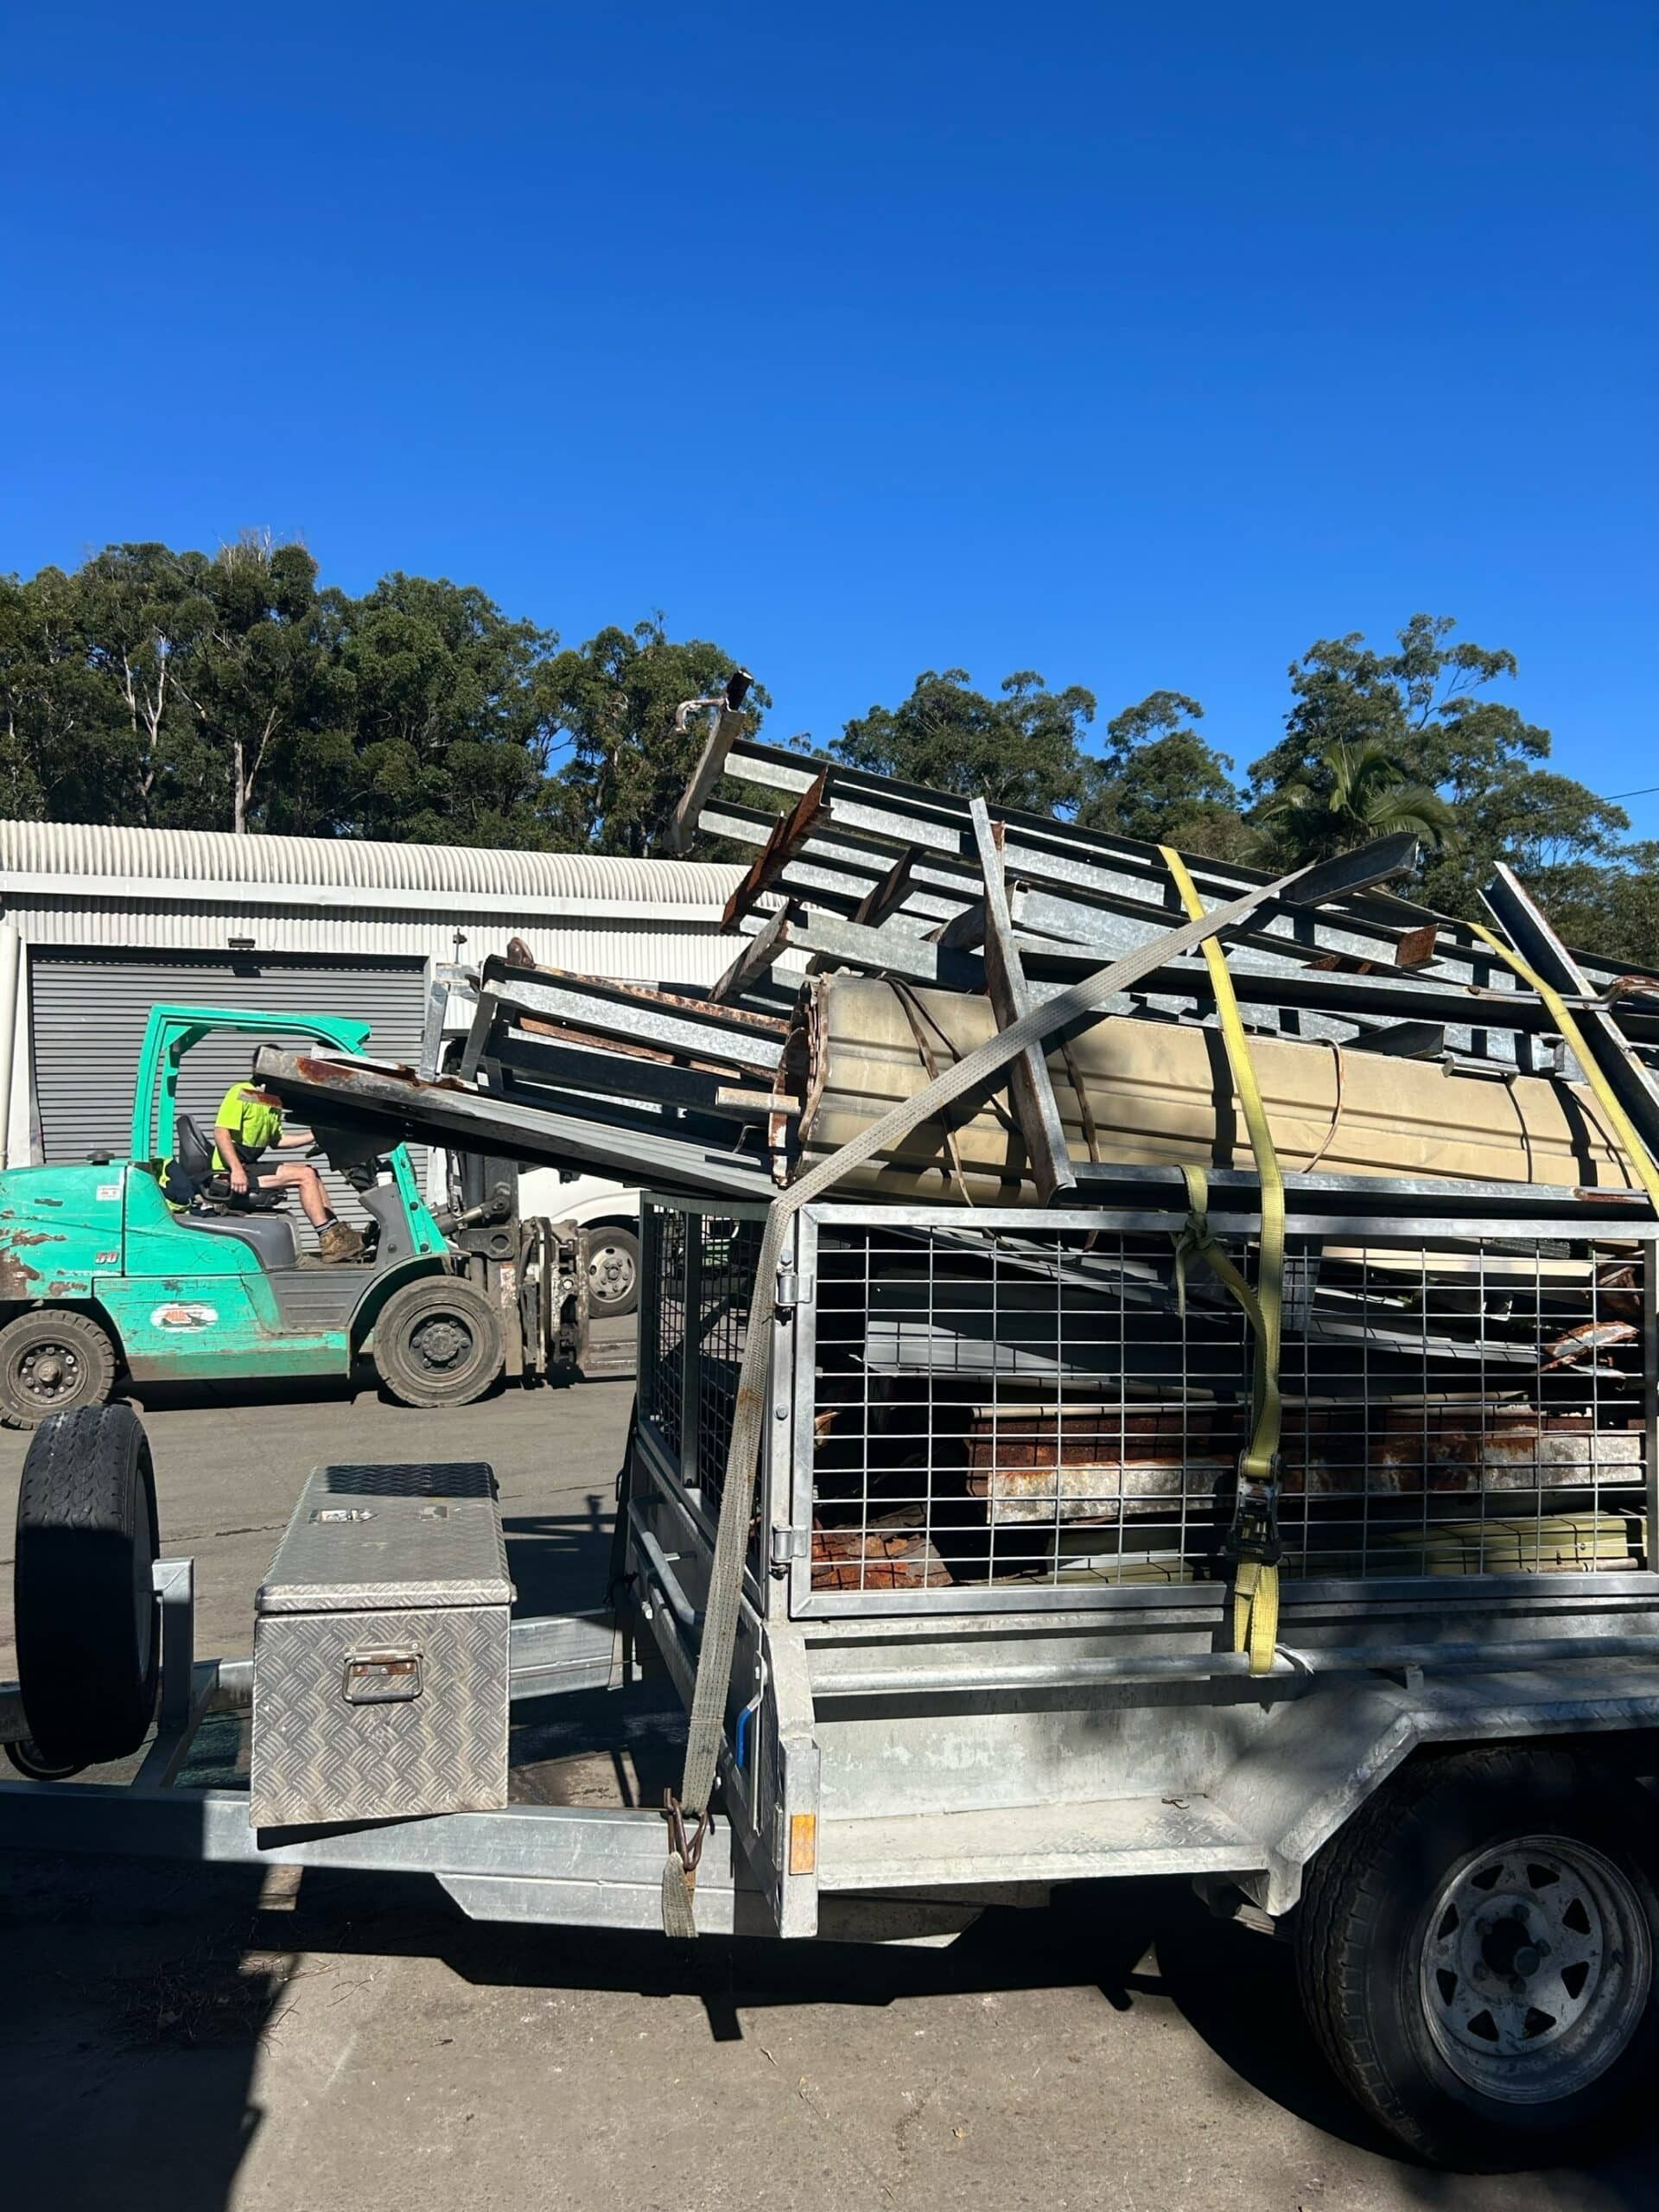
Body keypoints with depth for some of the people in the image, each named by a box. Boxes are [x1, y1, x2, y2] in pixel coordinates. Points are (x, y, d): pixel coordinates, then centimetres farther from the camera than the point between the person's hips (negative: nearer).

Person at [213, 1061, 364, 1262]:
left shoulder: (273, 1102, 16)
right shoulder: (241, 1093, -11)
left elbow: (276, 1141, 24)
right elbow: (221, 1133, -21)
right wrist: (236, 1170, -30)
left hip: (251, 1165, 10)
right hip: (232, 1171, -10)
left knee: (310, 1171, 9)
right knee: (305, 1176, -16)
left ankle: (336, 1231, 7)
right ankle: (328, 1242, -16)